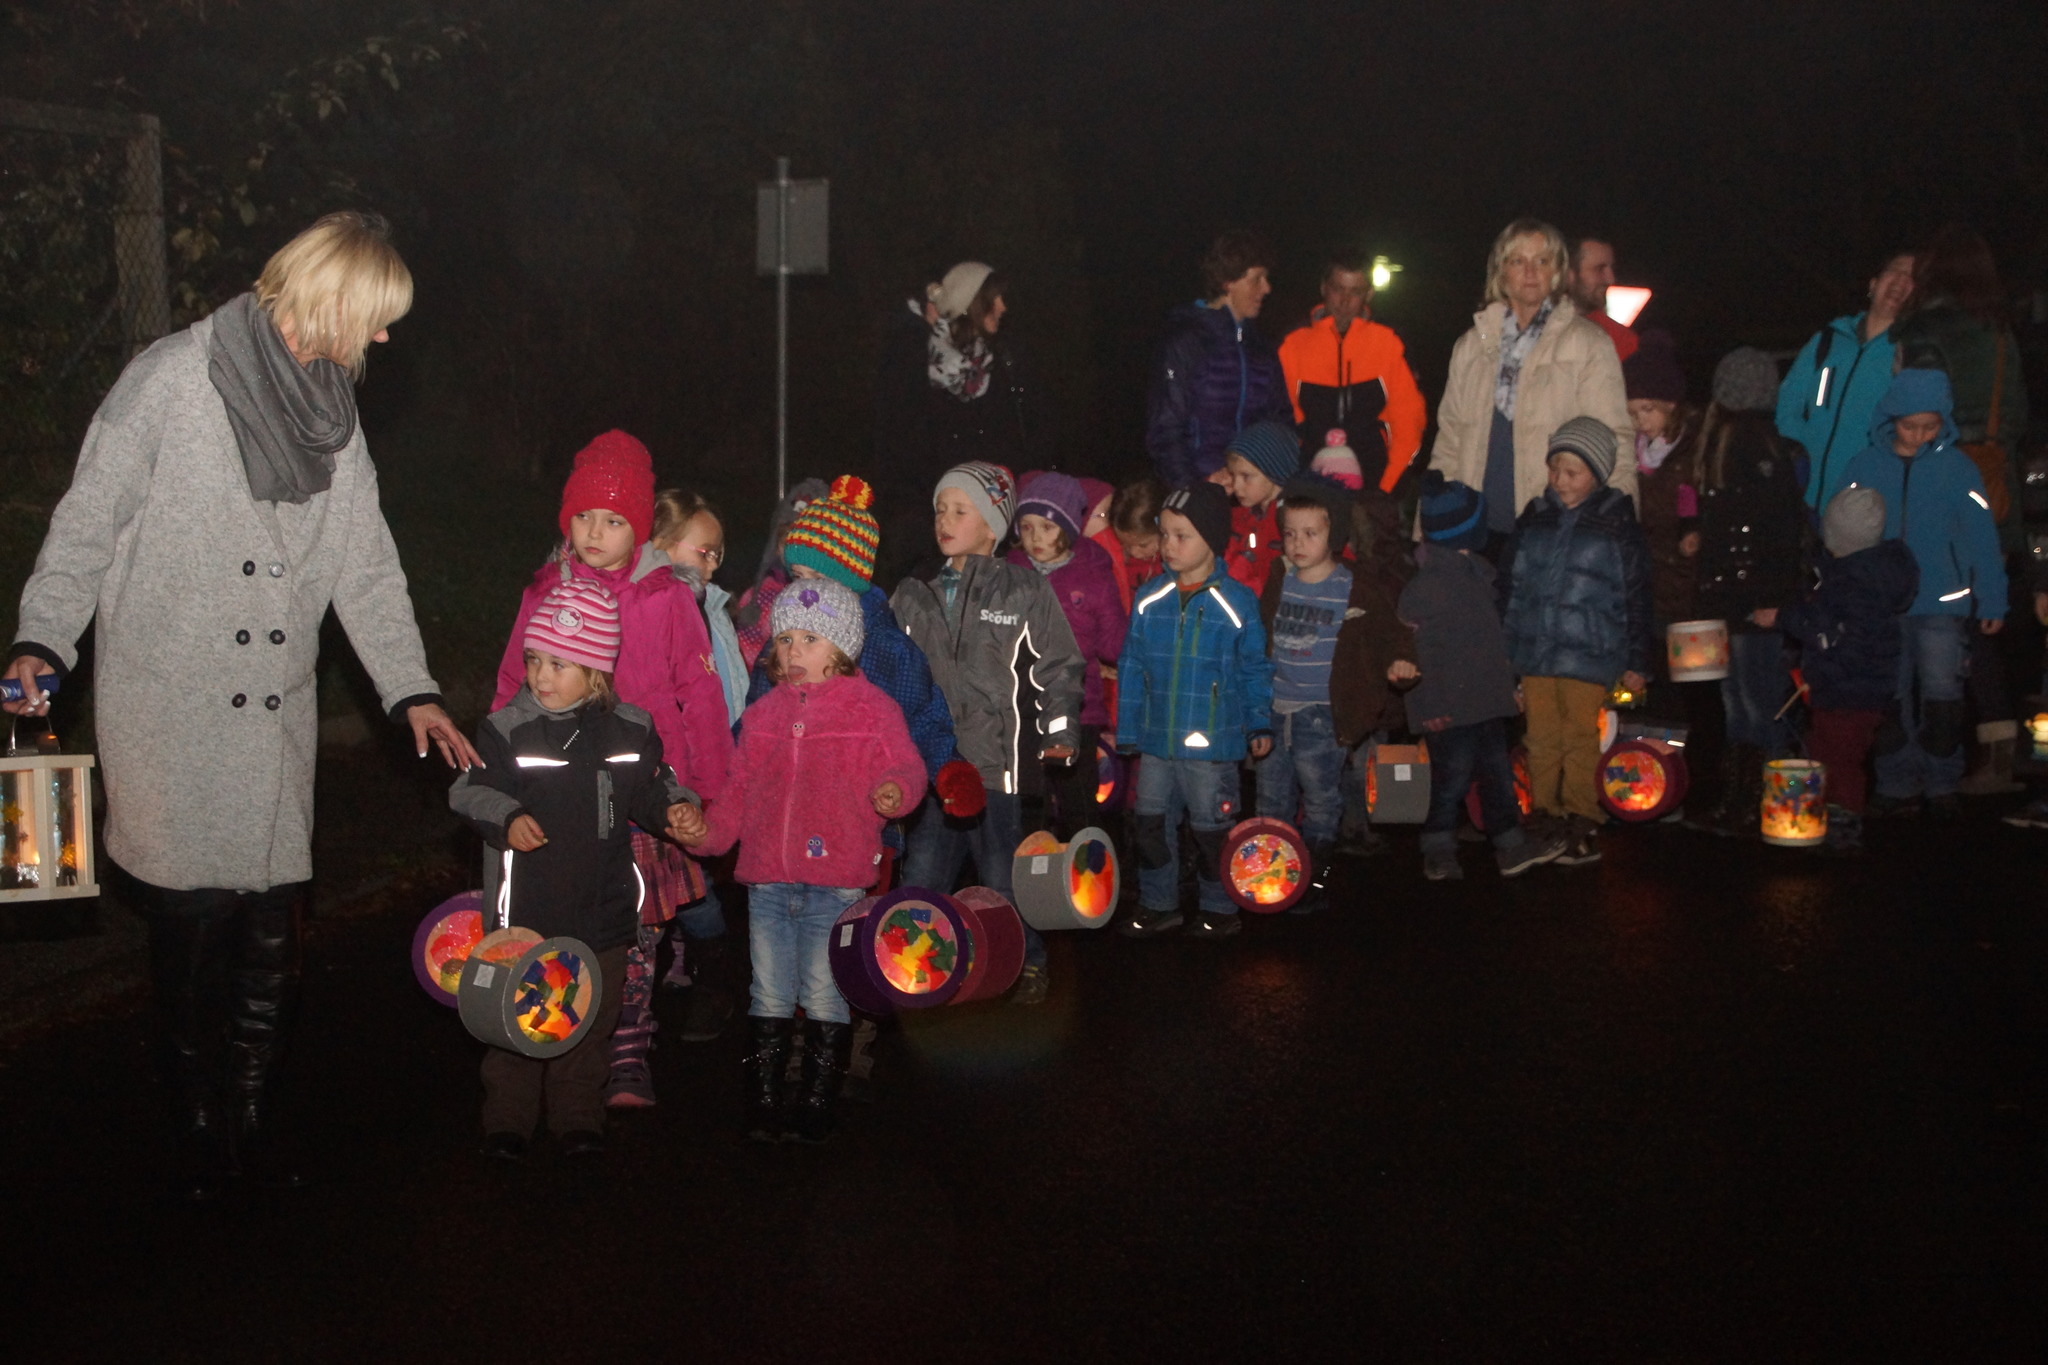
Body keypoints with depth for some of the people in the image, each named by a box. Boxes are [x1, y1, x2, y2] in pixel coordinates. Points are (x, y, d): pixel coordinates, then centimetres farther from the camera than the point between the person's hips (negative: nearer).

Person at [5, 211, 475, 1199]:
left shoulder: (332, 411, 11)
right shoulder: (172, 380, -8)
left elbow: (367, 566, 14)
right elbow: (87, 523, -7)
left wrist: (411, 690, 8)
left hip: (276, 717, 6)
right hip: (173, 714, -5)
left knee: (271, 927, 6)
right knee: (193, 919, -3)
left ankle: (253, 1116, 21)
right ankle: (198, 1126, 13)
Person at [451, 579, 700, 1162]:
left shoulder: (631, 730, 0)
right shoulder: (505, 729, -6)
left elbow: (649, 789, 12)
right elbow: (471, 791, -6)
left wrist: (673, 808, -7)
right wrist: (506, 819, -24)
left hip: (601, 906, 2)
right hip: (524, 908, -2)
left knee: (591, 1016, 11)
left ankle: (579, 1115, 25)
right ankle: (508, 1116, 20)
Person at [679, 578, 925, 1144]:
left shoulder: (871, 708, -2)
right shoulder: (763, 714, 12)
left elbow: (903, 765, -8)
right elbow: (740, 788, 17)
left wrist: (894, 790, -30)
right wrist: (709, 831, 4)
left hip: (835, 881, -4)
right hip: (767, 880, 5)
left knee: (824, 996, 4)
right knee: (769, 996, 11)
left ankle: (816, 1105, 16)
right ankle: (763, 1105, 20)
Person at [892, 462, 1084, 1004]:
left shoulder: (1025, 591, -1)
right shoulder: (913, 595, 10)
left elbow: (1058, 668, 2)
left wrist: (1060, 734, -5)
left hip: (999, 761, -4)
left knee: (1005, 879, 4)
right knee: (921, 876, 9)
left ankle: (1029, 963, 25)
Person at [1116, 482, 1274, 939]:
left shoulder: (1237, 603, -7)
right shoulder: (1149, 601, 1)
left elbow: (1254, 669, 3)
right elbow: (1132, 669, 7)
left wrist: (1260, 725, 1)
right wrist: (1126, 732, 8)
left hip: (1213, 743, -4)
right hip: (1155, 742, 4)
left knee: (1212, 829, 6)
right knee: (1150, 823, 11)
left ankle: (1218, 909, 23)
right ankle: (1158, 905, 26)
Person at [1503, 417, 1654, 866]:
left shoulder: (1617, 524, -1)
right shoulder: (1535, 518, 10)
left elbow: (1636, 596, 1)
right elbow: (1513, 584, 16)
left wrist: (1636, 661, 0)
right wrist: (1504, 643, 15)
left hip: (1588, 656, -4)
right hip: (1534, 652, 4)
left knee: (1580, 741, -1)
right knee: (1542, 741, 7)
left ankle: (1583, 829, 7)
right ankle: (1545, 820, 17)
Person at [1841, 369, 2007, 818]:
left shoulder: (1956, 467, 1)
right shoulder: (1865, 466, 3)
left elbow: (1982, 540, 2)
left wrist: (1992, 602, 1)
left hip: (1942, 605, -2)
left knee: (1941, 695, -4)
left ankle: (1942, 786, 10)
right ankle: (1898, 785, 16)